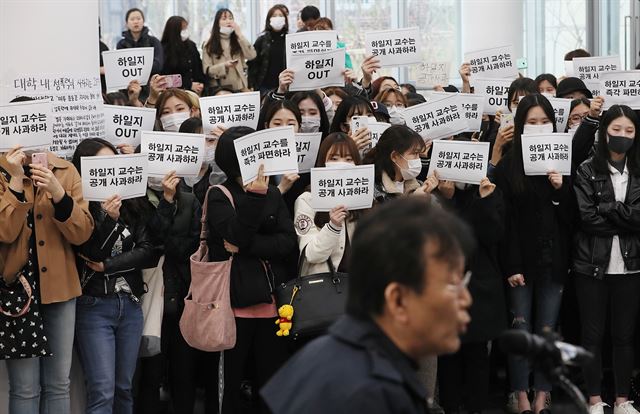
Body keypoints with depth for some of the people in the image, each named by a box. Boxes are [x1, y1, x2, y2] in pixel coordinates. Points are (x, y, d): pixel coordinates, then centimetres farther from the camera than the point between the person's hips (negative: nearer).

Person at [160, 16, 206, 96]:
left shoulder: (191, 45, 15)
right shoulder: (165, 50, -4)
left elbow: (199, 67, 19)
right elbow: (167, 76, -5)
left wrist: (201, 83, 1)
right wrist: (189, 85, -8)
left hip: (195, 89, 5)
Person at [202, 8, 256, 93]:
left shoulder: (238, 41, 12)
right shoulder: (209, 45, 5)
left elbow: (251, 56, -5)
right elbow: (207, 70, -2)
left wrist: (239, 34, -5)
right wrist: (224, 66, -18)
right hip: (219, 89, -2)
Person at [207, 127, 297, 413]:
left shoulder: (272, 194, 12)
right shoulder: (219, 197, 0)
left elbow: (288, 241, -1)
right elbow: (237, 237, -16)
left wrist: (248, 247, -13)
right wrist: (254, 198, -26)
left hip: (273, 301, 4)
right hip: (236, 303, -4)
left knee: (271, 379, 8)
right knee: (230, 382, 1)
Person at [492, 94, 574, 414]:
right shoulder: (507, 166, -1)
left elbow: (573, 216, 6)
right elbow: (504, 219, -6)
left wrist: (561, 189, -12)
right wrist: (510, 266, -12)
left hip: (553, 261, 2)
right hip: (522, 261, -2)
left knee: (547, 331, 4)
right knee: (520, 331, -1)